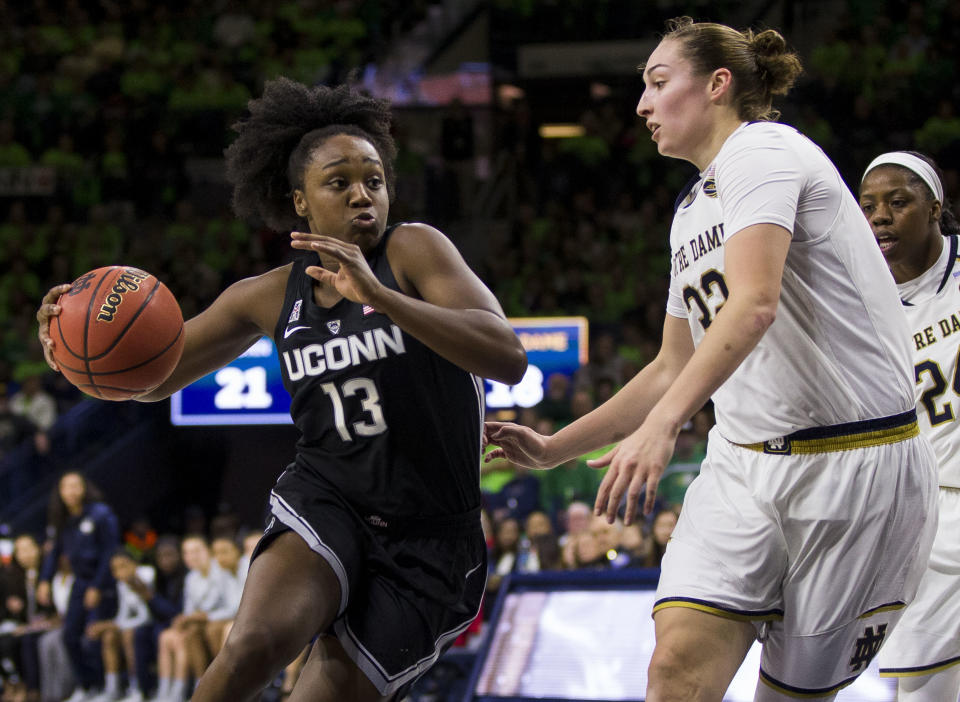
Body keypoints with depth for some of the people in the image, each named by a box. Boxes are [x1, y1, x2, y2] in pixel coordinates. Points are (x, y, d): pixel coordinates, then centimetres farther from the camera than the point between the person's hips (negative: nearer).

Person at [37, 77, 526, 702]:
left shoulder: (414, 250, -9)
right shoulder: (271, 297, 4)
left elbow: (509, 359, -24)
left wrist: (379, 296, -36)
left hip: (426, 540, -2)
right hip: (326, 503, 2)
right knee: (254, 647, -28)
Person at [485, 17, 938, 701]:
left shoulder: (761, 150, -10)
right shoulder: (691, 211, 19)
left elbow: (754, 304, -27)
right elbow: (674, 368, 28)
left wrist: (660, 425, -38)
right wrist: (555, 448, 24)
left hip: (855, 462, -7)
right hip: (743, 466, 7)